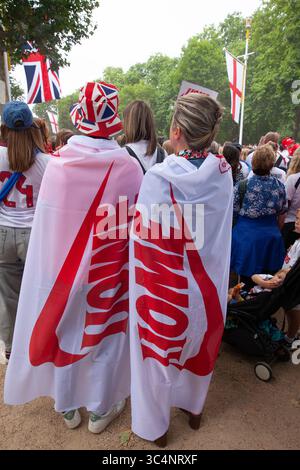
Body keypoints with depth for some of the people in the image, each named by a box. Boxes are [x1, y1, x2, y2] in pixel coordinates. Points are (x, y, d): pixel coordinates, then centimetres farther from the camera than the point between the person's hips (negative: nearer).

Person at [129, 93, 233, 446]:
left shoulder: (159, 178, -24)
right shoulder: (223, 172, -9)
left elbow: (144, 238, -19)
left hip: (166, 284, -4)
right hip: (208, 278, 5)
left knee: (158, 351, 18)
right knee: (199, 344, 26)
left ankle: (155, 425, 42)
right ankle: (193, 407, 52)